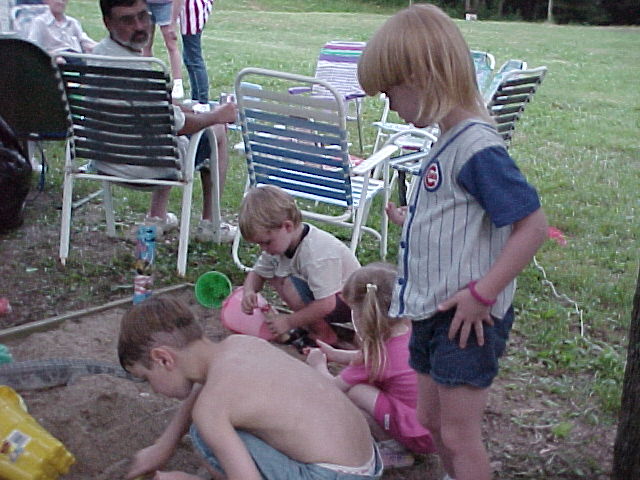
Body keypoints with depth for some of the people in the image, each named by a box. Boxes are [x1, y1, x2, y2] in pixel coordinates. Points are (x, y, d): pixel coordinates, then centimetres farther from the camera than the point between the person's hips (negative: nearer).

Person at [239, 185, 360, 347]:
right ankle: (309, 324, 5)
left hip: (348, 303, -9)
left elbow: (326, 305, -37)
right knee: (274, 275, -1)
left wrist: (289, 322, -27)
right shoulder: (279, 241, -6)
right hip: (322, 296, 9)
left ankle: (324, 334, -9)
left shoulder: (316, 253, -34)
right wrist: (248, 292, -19)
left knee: (291, 285, -28)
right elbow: (257, 273, 5)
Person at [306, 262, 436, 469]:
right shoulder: (410, 332, 1)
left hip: (422, 436, -8)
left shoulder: (377, 353, -20)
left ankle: (393, 450, 0)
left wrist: (318, 364, 14)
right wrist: (333, 354, 21)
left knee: (350, 389, -16)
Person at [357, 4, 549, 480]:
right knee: (432, 422, 21)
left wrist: (482, 293, -24)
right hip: (433, 313, 9)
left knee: (459, 434, 2)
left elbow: (532, 226, -25)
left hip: (467, 318, -9)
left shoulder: (478, 148, -22)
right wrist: (412, 221, 20)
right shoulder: (449, 141, 6)